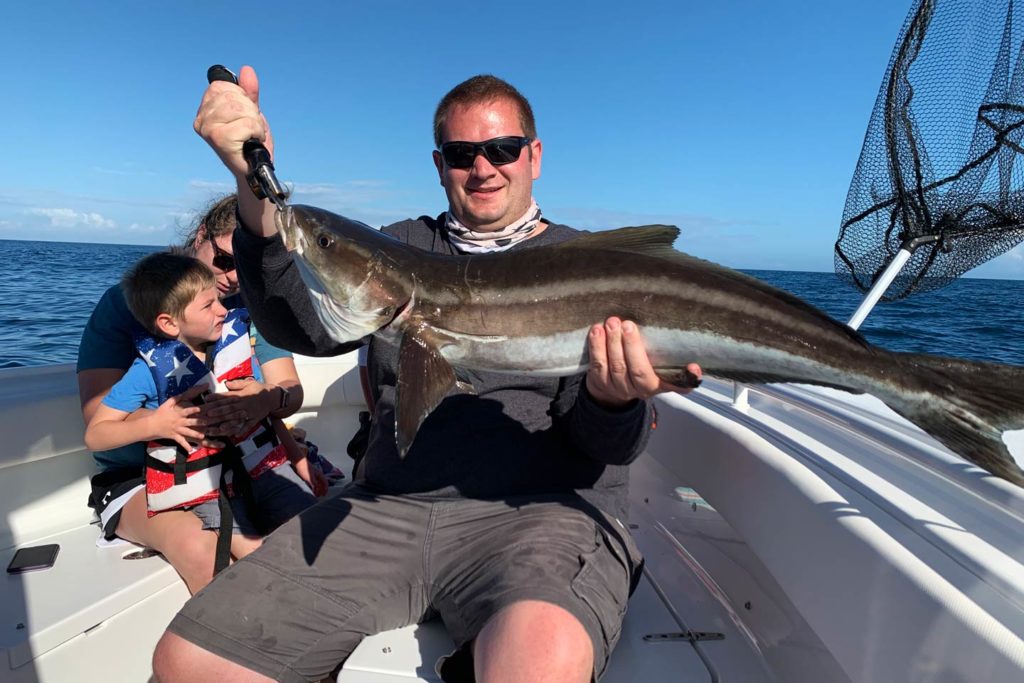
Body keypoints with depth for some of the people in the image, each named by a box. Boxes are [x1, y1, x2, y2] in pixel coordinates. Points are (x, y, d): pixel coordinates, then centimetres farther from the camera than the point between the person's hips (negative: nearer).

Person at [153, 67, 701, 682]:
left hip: (542, 511, -3)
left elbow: (610, 446, -3)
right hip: (385, 509, 4)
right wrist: (257, 183, -16)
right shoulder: (403, 248, 15)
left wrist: (613, 401, -28)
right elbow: (303, 326, -3)